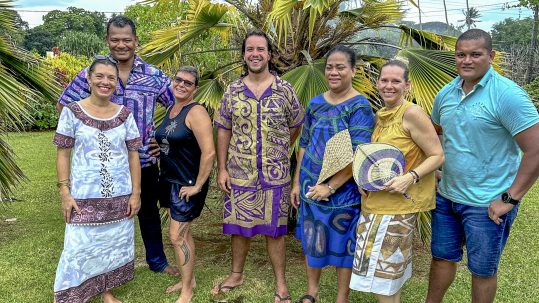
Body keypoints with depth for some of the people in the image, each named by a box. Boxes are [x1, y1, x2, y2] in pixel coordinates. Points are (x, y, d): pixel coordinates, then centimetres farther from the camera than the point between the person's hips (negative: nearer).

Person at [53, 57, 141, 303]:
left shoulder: (125, 114, 2)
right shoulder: (72, 112, -3)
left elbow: (133, 155, 4)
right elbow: (63, 154, -1)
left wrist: (136, 193, 0)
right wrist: (64, 193, -8)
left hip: (119, 196, 3)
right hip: (84, 196, -2)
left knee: (113, 246, 13)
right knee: (80, 249, 0)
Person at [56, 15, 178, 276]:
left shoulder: (154, 75, -3)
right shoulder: (91, 74, -4)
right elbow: (63, 106, 5)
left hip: (145, 158, 1)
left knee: (149, 210, 17)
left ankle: (157, 260, 35)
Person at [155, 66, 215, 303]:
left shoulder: (196, 112, -17)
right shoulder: (170, 109, 9)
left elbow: (208, 153, -23)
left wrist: (198, 186, -20)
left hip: (188, 184, -8)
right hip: (169, 180, 8)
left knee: (177, 236, -4)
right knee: (183, 233, 17)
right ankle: (189, 279, 32)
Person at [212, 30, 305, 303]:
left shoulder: (285, 90, -3)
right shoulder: (232, 91, 2)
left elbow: (295, 126, 9)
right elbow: (223, 130, 4)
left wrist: (278, 152, 8)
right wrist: (222, 169, -1)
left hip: (275, 175, -1)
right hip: (239, 174, 2)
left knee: (274, 229, 8)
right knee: (239, 226, 14)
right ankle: (236, 274, 34)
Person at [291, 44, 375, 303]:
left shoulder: (360, 107, -11)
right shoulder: (315, 103, 5)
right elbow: (304, 144, 10)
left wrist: (330, 187, -17)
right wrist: (297, 183, 8)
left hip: (343, 189, -5)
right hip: (310, 185, 5)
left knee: (343, 243, 8)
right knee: (310, 240, 15)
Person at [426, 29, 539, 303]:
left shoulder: (507, 95, -16)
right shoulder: (446, 93, 4)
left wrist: (510, 199, -17)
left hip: (487, 204, -5)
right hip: (446, 196, 6)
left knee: (482, 270, 12)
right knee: (441, 257, 20)